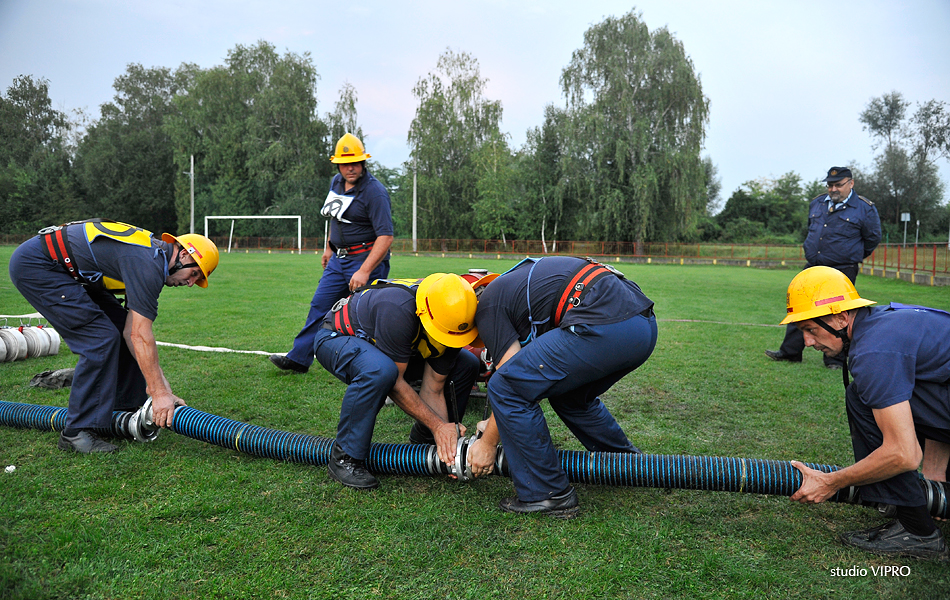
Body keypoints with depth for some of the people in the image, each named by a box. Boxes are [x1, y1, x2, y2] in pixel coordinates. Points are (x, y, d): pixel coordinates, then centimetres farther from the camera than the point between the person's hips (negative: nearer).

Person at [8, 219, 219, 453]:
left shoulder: (153, 258, 7)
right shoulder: (149, 266, -22)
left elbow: (131, 333, 4)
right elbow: (141, 336, -24)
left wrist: (163, 388, 1)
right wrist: (159, 393, -20)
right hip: (34, 264, -10)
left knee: (121, 328, 7)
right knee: (100, 339, -15)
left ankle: (125, 409, 17)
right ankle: (77, 431, -7)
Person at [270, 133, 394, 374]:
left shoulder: (374, 192, -18)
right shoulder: (336, 182, 8)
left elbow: (385, 236, -24)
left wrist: (364, 271, -29)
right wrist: (329, 248, 27)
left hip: (367, 260, -8)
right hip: (339, 259, 8)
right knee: (319, 305, 11)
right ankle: (299, 358, 22)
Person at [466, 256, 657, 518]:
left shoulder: (489, 305, 9)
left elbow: (511, 382, 4)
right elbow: (539, 377, 37)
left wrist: (488, 443, 16)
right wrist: (501, 422, 42)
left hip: (604, 328, -10)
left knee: (505, 388, 1)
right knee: (570, 395, 30)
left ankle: (547, 494, 8)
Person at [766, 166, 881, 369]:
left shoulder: (865, 208, -4)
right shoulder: (816, 203, 10)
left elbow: (873, 238, 7)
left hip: (842, 272, -4)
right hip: (812, 269, 5)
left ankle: (835, 359, 13)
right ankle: (790, 351, 14)